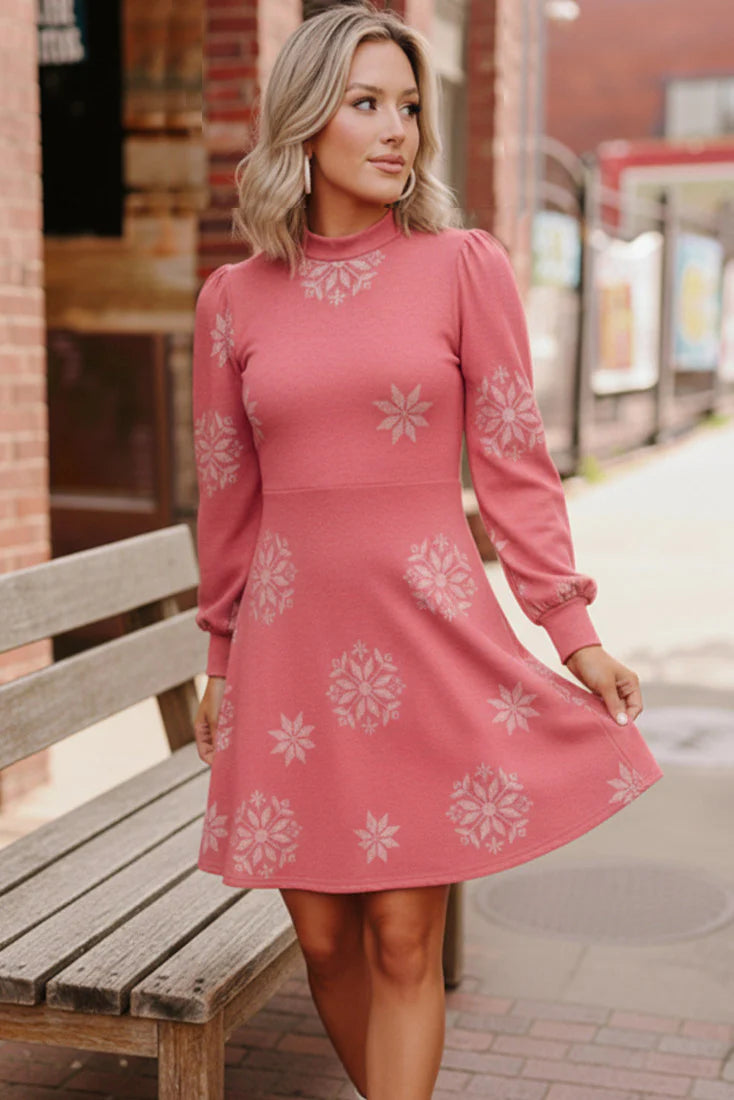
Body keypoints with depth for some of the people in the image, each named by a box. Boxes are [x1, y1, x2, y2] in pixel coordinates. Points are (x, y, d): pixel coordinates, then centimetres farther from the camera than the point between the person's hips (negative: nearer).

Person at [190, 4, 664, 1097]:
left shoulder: (464, 266, 0)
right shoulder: (235, 298, 5)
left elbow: (514, 464, 1)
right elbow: (228, 496, 12)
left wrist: (575, 632, -2)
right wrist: (222, 660, 17)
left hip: (430, 634, -2)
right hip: (293, 645, 2)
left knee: (404, 940, 1)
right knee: (325, 937, 10)